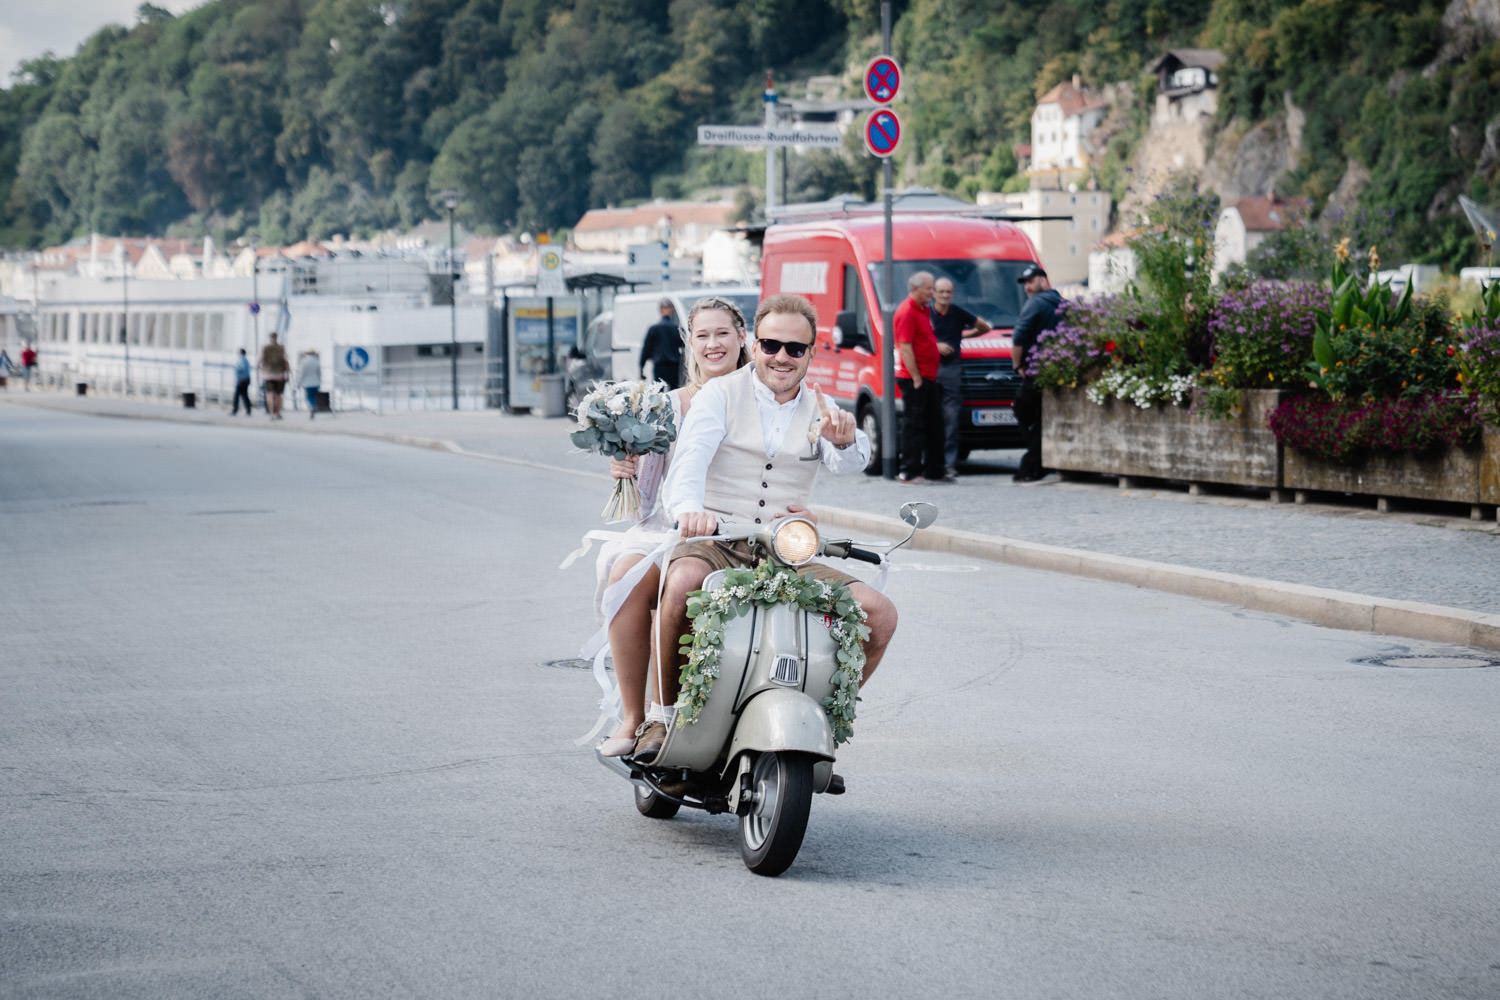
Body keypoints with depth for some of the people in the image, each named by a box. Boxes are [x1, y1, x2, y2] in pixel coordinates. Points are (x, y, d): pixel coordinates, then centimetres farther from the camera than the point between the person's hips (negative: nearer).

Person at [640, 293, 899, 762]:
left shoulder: (819, 409, 13)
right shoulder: (721, 394, 4)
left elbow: (848, 463, -9)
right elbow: (690, 459, -15)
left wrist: (845, 440, -36)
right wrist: (689, 508, -38)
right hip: (715, 540, -4)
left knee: (879, 613, -14)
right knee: (685, 582, -38)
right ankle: (663, 715, -20)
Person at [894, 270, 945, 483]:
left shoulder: (922, 310, 18)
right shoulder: (907, 312, -14)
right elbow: (905, 348, -19)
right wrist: (916, 378, -21)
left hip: (928, 378, 10)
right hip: (914, 379, -10)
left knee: (934, 424, 13)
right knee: (913, 424, -7)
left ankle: (934, 469, 19)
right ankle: (910, 472, -4)